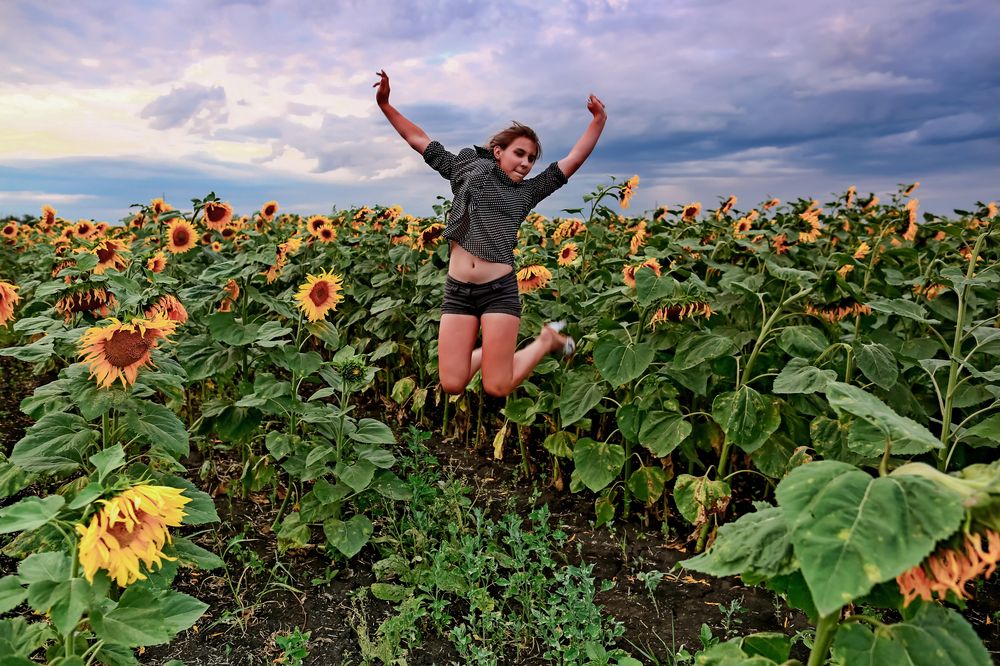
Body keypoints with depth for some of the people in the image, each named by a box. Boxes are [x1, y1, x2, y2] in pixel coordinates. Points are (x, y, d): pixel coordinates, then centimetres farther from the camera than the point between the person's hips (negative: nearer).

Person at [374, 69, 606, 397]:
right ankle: (489, 351, 28)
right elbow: (418, 140, 17)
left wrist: (599, 120, 2)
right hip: (457, 290, 2)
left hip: (500, 289, -1)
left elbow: (573, 160, 9)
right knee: (452, 386, -2)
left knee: (497, 388, -4)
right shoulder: (468, 168, 13)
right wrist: (385, 104, 14)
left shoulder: (528, 192, 12)